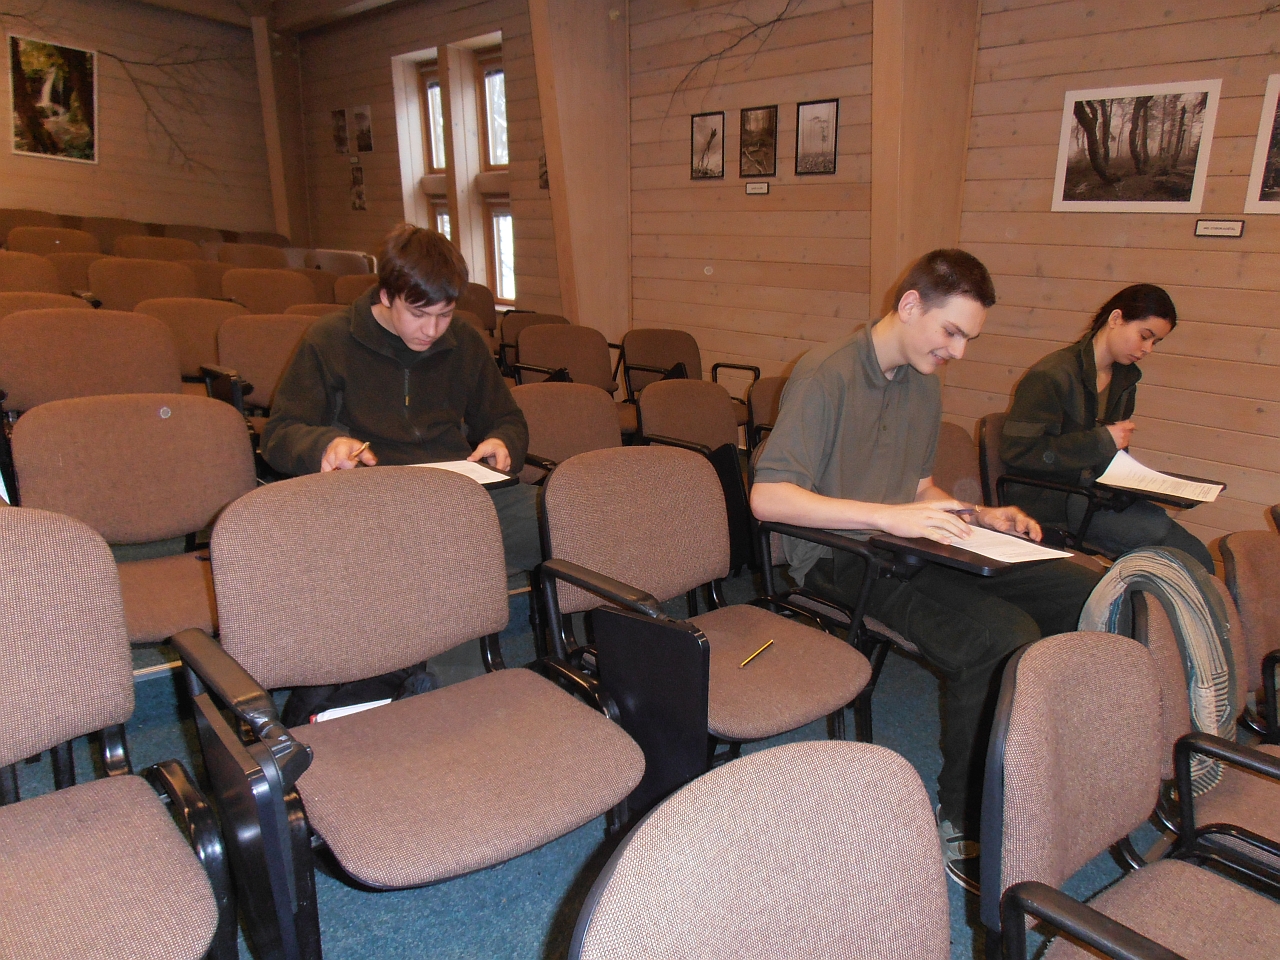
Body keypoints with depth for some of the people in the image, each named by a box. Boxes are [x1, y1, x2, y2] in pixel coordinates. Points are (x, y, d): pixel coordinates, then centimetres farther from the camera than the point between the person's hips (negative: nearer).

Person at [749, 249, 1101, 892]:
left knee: (1087, 593, -7)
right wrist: (888, 516, -27)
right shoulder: (827, 375, -11)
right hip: (839, 558, -8)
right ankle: (964, 829, -11)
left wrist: (977, 517, 9)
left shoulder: (924, 386, 17)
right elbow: (767, 496, -20)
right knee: (1001, 638, -29)